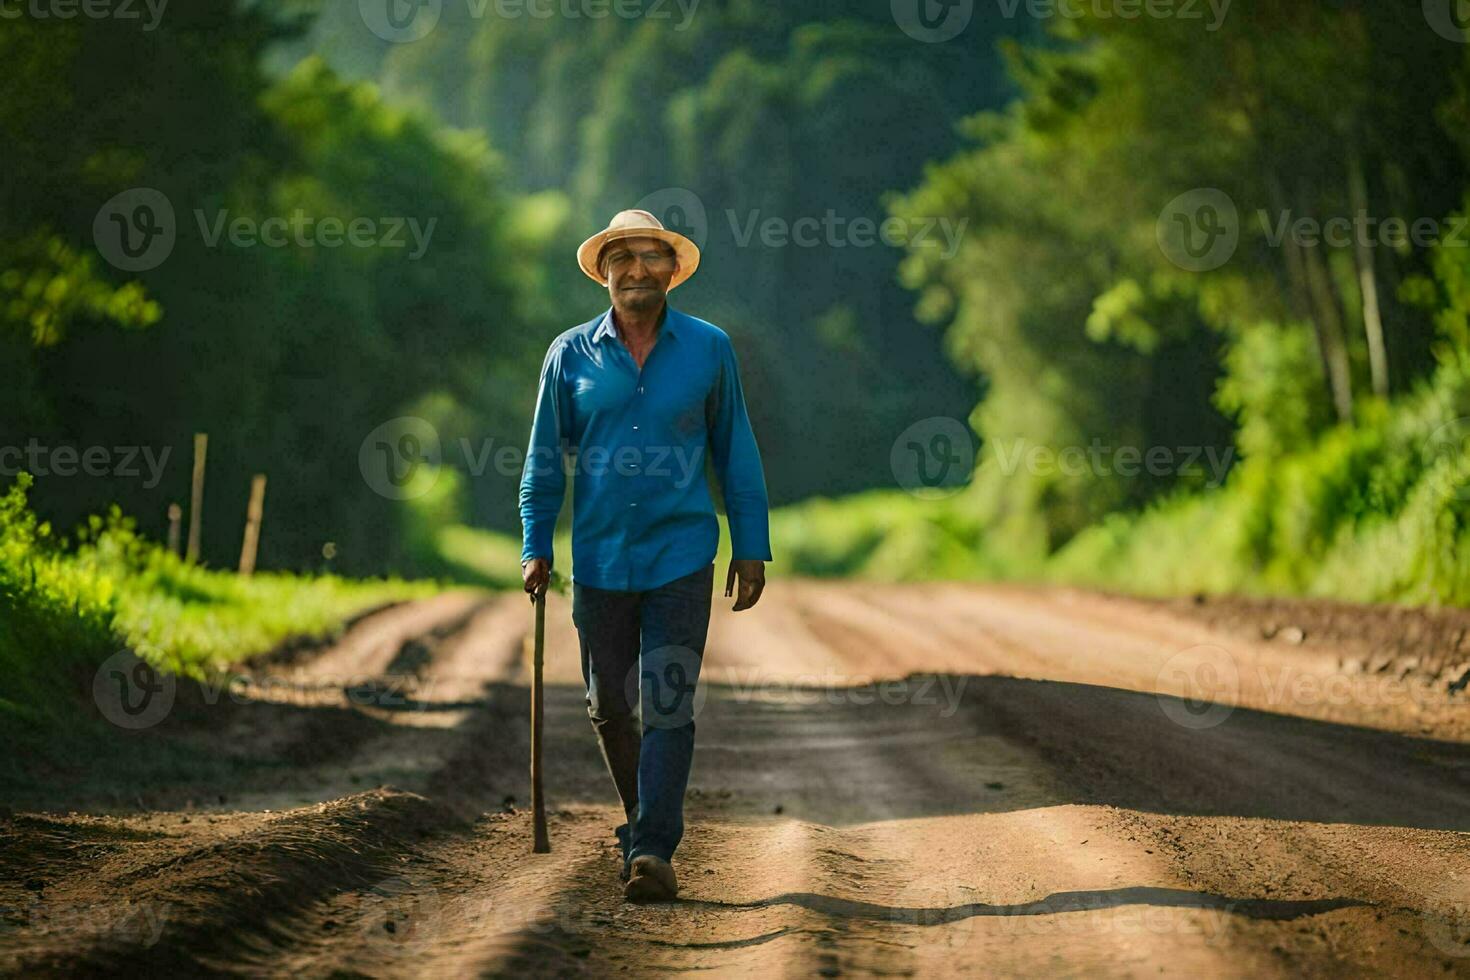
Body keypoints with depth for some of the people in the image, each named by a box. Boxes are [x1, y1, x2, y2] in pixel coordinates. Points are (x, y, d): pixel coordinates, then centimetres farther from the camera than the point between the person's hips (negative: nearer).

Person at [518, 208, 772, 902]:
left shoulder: (708, 349, 2)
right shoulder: (571, 354, 3)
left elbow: (735, 450, 7)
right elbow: (546, 456, 8)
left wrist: (752, 546, 5)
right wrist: (536, 547, 2)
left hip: (680, 557, -2)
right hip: (599, 558, 2)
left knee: (667, 705, -9)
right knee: (609, 706, 11)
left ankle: (654, 849, -9)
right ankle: (642, 815, 32)